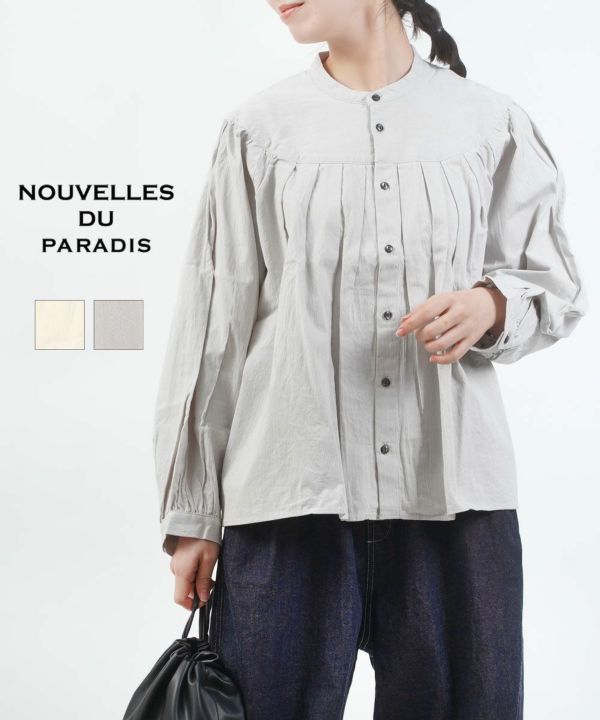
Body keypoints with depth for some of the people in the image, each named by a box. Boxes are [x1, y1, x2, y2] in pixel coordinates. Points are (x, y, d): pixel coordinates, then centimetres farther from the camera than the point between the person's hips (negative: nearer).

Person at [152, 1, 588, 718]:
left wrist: (491, 305, -11)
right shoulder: (259, 128, 5)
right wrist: (192, 515, 4)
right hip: (291, 494, 0)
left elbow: (557, 284, 13)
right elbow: (213, 323, 5)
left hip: (453, 492, 1)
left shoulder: (491, 122, 6)